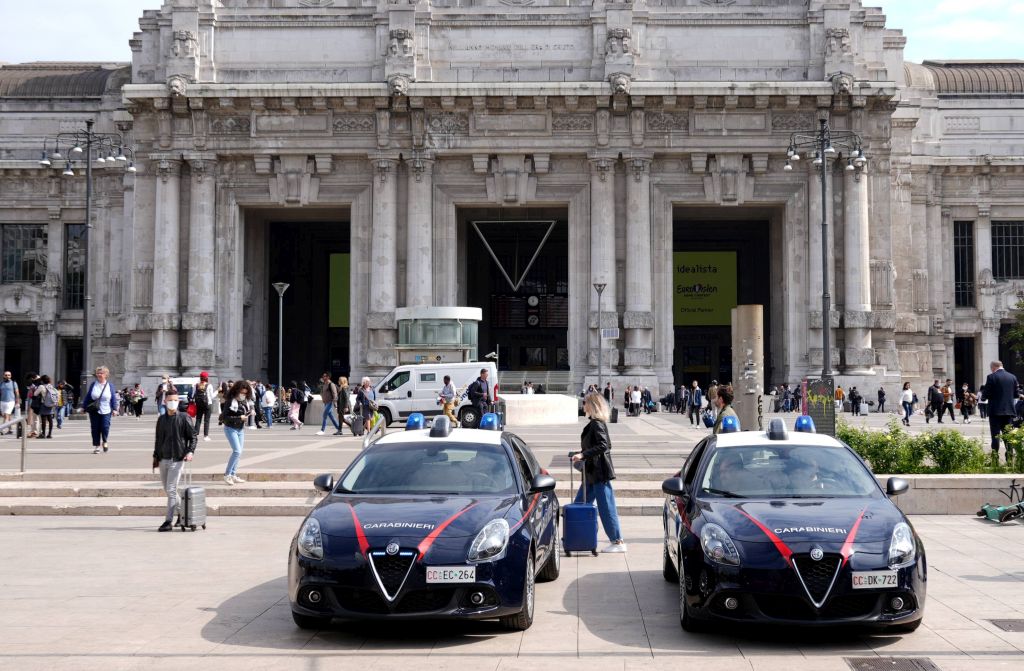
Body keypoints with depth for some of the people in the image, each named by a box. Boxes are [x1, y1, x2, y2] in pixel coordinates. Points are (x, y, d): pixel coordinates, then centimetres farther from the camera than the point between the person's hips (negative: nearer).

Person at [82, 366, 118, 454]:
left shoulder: (109, 385, 3)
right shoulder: (93, 384, 5)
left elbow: (114, 398, 4)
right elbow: (87, 396, 9)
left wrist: (114, 409, -1)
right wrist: (84, 407, 7)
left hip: (106, 411, -1)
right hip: (94, 411, 1)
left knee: (105, 427, -9)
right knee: (95, 429, 2)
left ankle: (104, 442, 18)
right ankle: (96, 446, 12)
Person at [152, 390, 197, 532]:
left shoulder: (184, 418, -3)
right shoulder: (161, 419, 11)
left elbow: (194, 436, -1)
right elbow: (158, 439, 20)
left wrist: (190, 451, -14)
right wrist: (155, 456, 18)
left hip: (177, 459, -6)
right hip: (163, 459, 6)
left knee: (171, 490, -10)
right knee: (167, 490, 11)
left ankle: (168, 521, -8)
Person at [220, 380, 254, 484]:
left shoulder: (246, 401, 0)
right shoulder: (230, 401, -18)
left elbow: (252, 406, 19)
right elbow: (224, 417, -20)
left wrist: (252, 411, -5)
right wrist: (239, 418, -26)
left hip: (241, 429, 7)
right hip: (231, 429, -7)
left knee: (239, 452, 10)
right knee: (237, 451, -15)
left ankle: (233, 475, 19)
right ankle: (227, 475, -5)